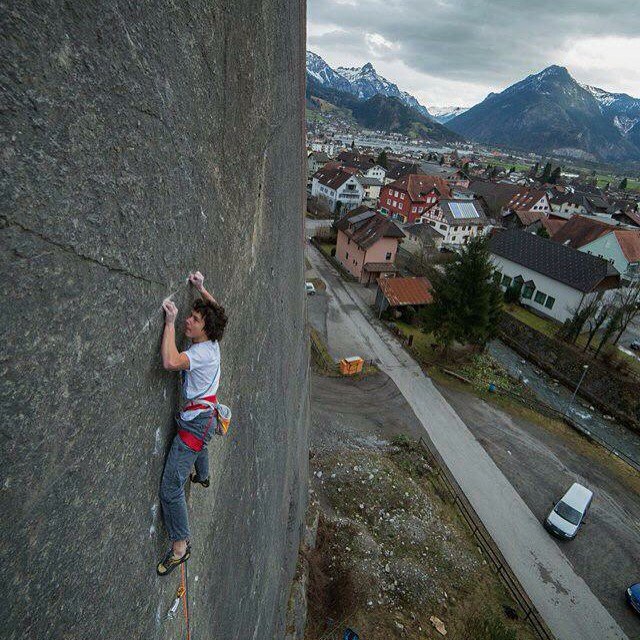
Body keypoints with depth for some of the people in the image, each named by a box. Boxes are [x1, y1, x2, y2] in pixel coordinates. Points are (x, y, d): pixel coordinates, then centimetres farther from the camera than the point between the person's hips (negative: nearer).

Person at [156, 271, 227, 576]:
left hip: (195, 421, -10)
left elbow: (170, 362, -46)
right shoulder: (210, 343, -3)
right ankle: (203, 477, 72)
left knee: (170, 487, -6)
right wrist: (201, 288, 6)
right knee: (199, 446, 42)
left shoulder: (202, 352, -28)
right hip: (203, 416, 10)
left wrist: (169, 323, -37)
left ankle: (181, 544, 8)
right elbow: (214, 309, 15)